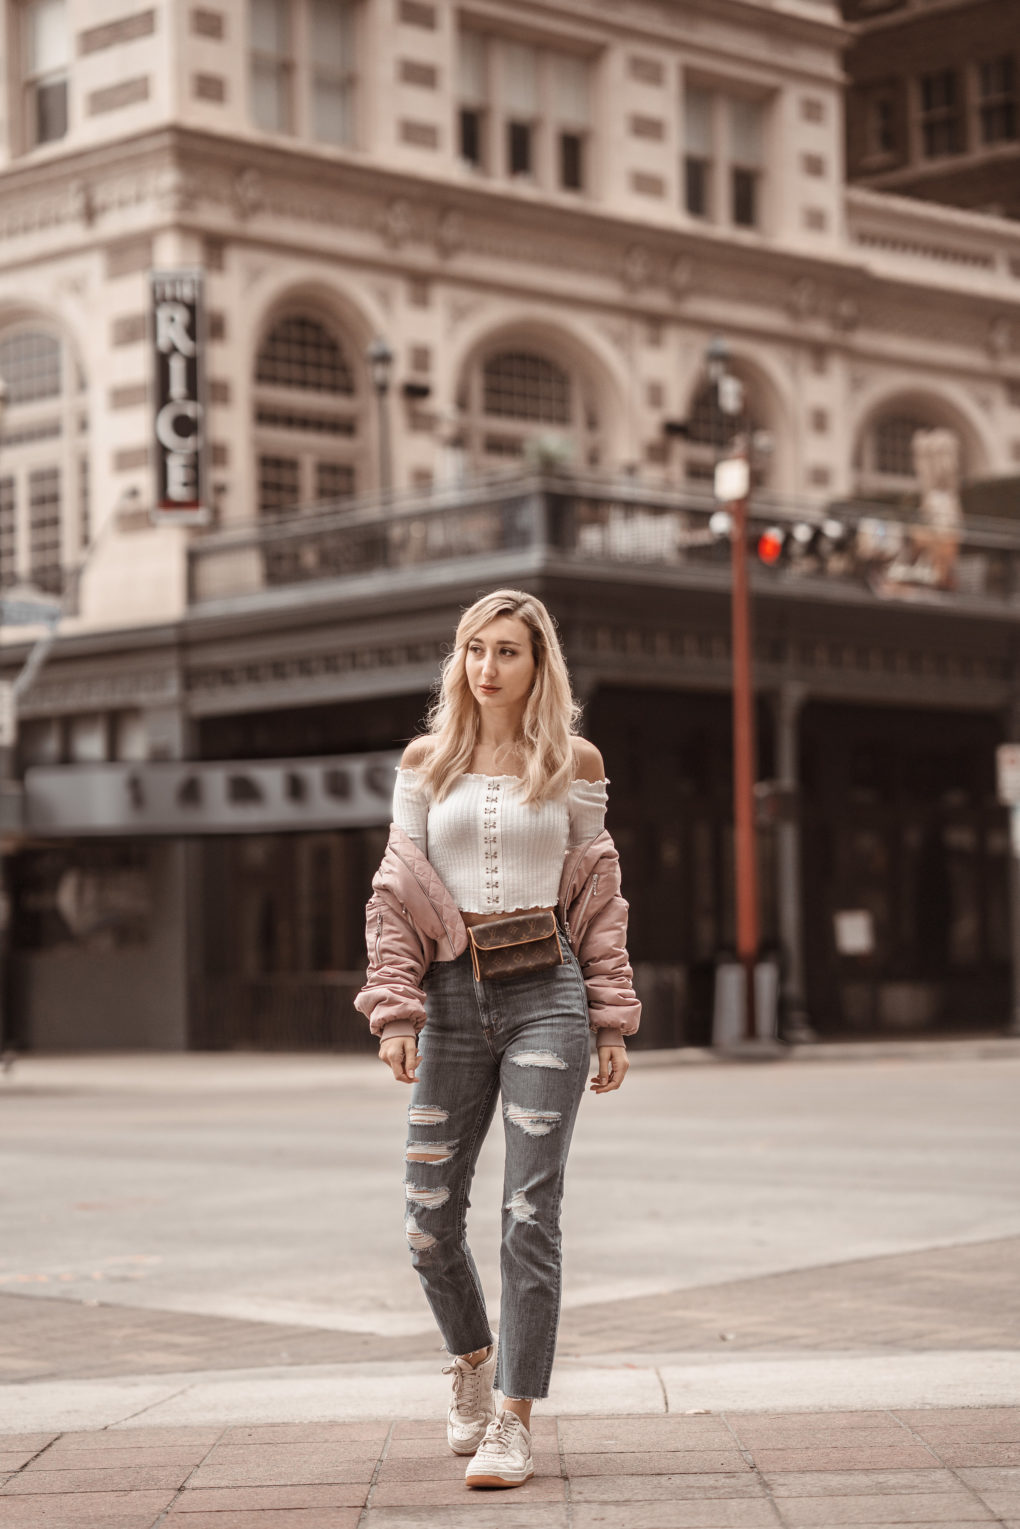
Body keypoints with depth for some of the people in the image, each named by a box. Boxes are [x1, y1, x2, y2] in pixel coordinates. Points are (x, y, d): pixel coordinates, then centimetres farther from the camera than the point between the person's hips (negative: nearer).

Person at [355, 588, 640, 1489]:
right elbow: (396, 893, 6)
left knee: (531, 1211, -6)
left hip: (545, 994, -2)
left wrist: (612, 1023, 5)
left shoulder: (576, 764, 6)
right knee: (431, 1219, 3)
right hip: (453, 1000, 2)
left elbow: (599, 897, 10)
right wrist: (394, 1010, -5)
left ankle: (513, 1423, 0)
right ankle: (473, 1359, 32)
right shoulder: (426, 762, 8)